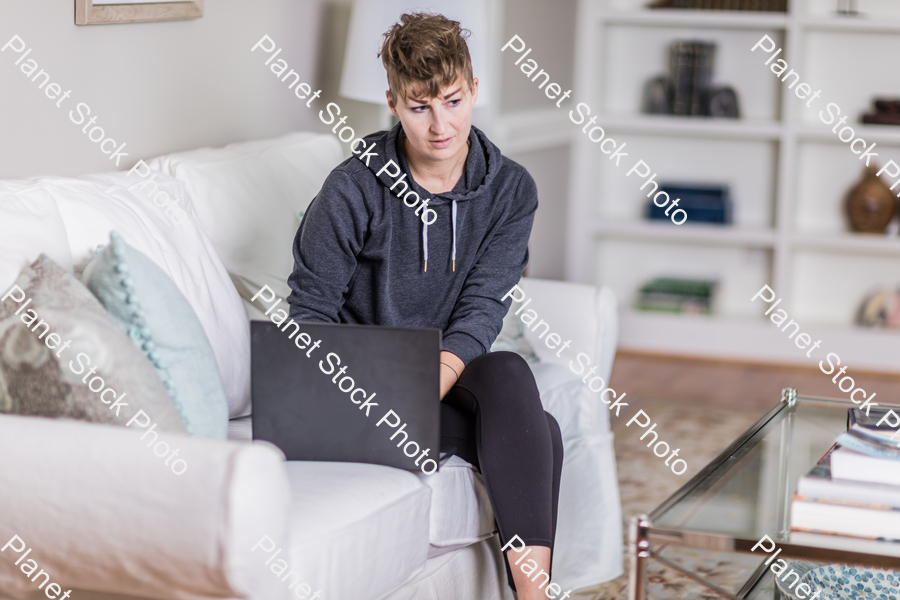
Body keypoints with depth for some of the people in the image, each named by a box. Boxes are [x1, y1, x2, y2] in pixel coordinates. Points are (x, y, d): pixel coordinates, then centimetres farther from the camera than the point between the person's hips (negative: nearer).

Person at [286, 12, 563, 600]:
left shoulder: (510, 190, -2)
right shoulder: (354, 190, -11)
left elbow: (482, 308, -9)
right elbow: (311, 309, -5)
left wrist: (432, 382, -27)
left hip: (456, 371, 4)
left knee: (509, 374, -33)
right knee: (539, 434, -27)